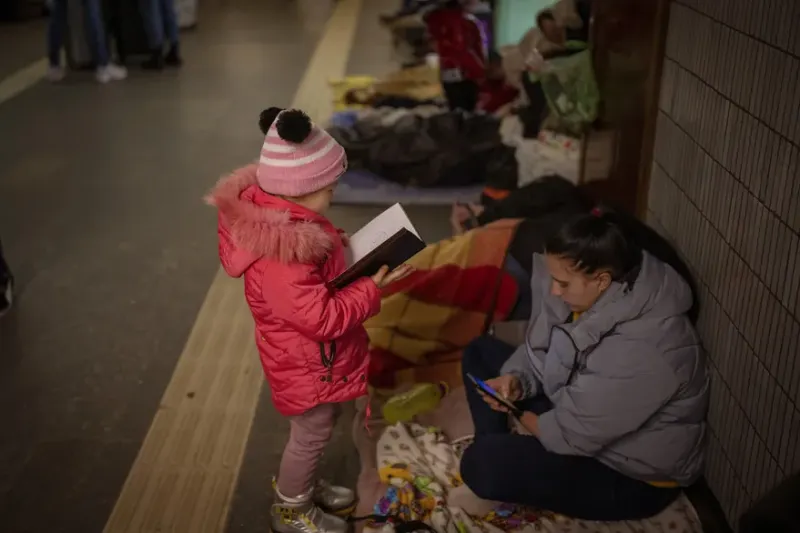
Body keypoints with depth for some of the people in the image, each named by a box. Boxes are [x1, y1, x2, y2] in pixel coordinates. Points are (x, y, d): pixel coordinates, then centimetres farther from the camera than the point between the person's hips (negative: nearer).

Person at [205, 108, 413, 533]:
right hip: (307, 366, -9)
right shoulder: (280, 259, -39)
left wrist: (333, 246, -5)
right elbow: (324, 318, -32)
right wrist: (372, 288, -24)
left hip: (312, 358, 9)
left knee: (315, 432, 28)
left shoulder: (280, 219, -8)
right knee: (311, 435, 15)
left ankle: (304, 488, 53)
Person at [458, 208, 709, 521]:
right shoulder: (595, 294, -12)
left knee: (481, 465, -28)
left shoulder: (639, 352, -38)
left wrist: (526, 418, -9)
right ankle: (501, 453, 5)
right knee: (480, 352, 10)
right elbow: (540, 348, 4)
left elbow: (573, 435, -28)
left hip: (632, 475, -9)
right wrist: (516, 379, -16)